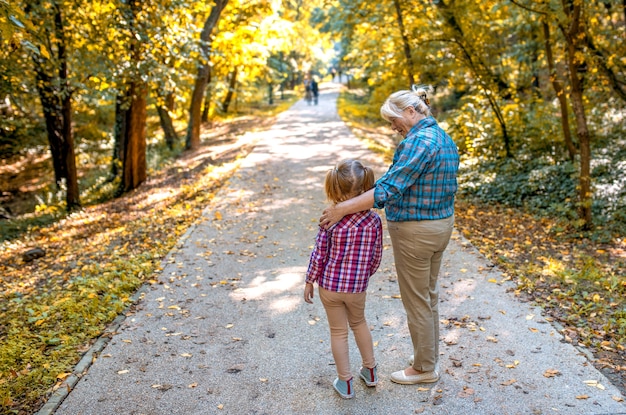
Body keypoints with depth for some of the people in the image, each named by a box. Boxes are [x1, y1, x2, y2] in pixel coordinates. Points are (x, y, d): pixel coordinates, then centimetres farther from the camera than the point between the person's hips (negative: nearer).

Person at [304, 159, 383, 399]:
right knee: (359, 323, 28)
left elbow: (318, 256, -14)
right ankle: (370, 371, 40)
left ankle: (345, 383, 25)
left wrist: (309, 282, 0)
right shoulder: (374, 221, -13)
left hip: (330, 286, -2)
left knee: (338, 332, 14)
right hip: (357, 288, 2)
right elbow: (376, 258, -3)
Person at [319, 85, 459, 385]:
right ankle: (429, 355, 39)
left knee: (416, 301, 7)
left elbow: (388, 188, -30)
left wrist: (342, 209, -30)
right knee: (429, 293, 22)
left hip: (415, 232, -10)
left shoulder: (419, 141, -22)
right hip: (441, 225, 10)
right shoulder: (445, 140, 8)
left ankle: (424, 368, 24)